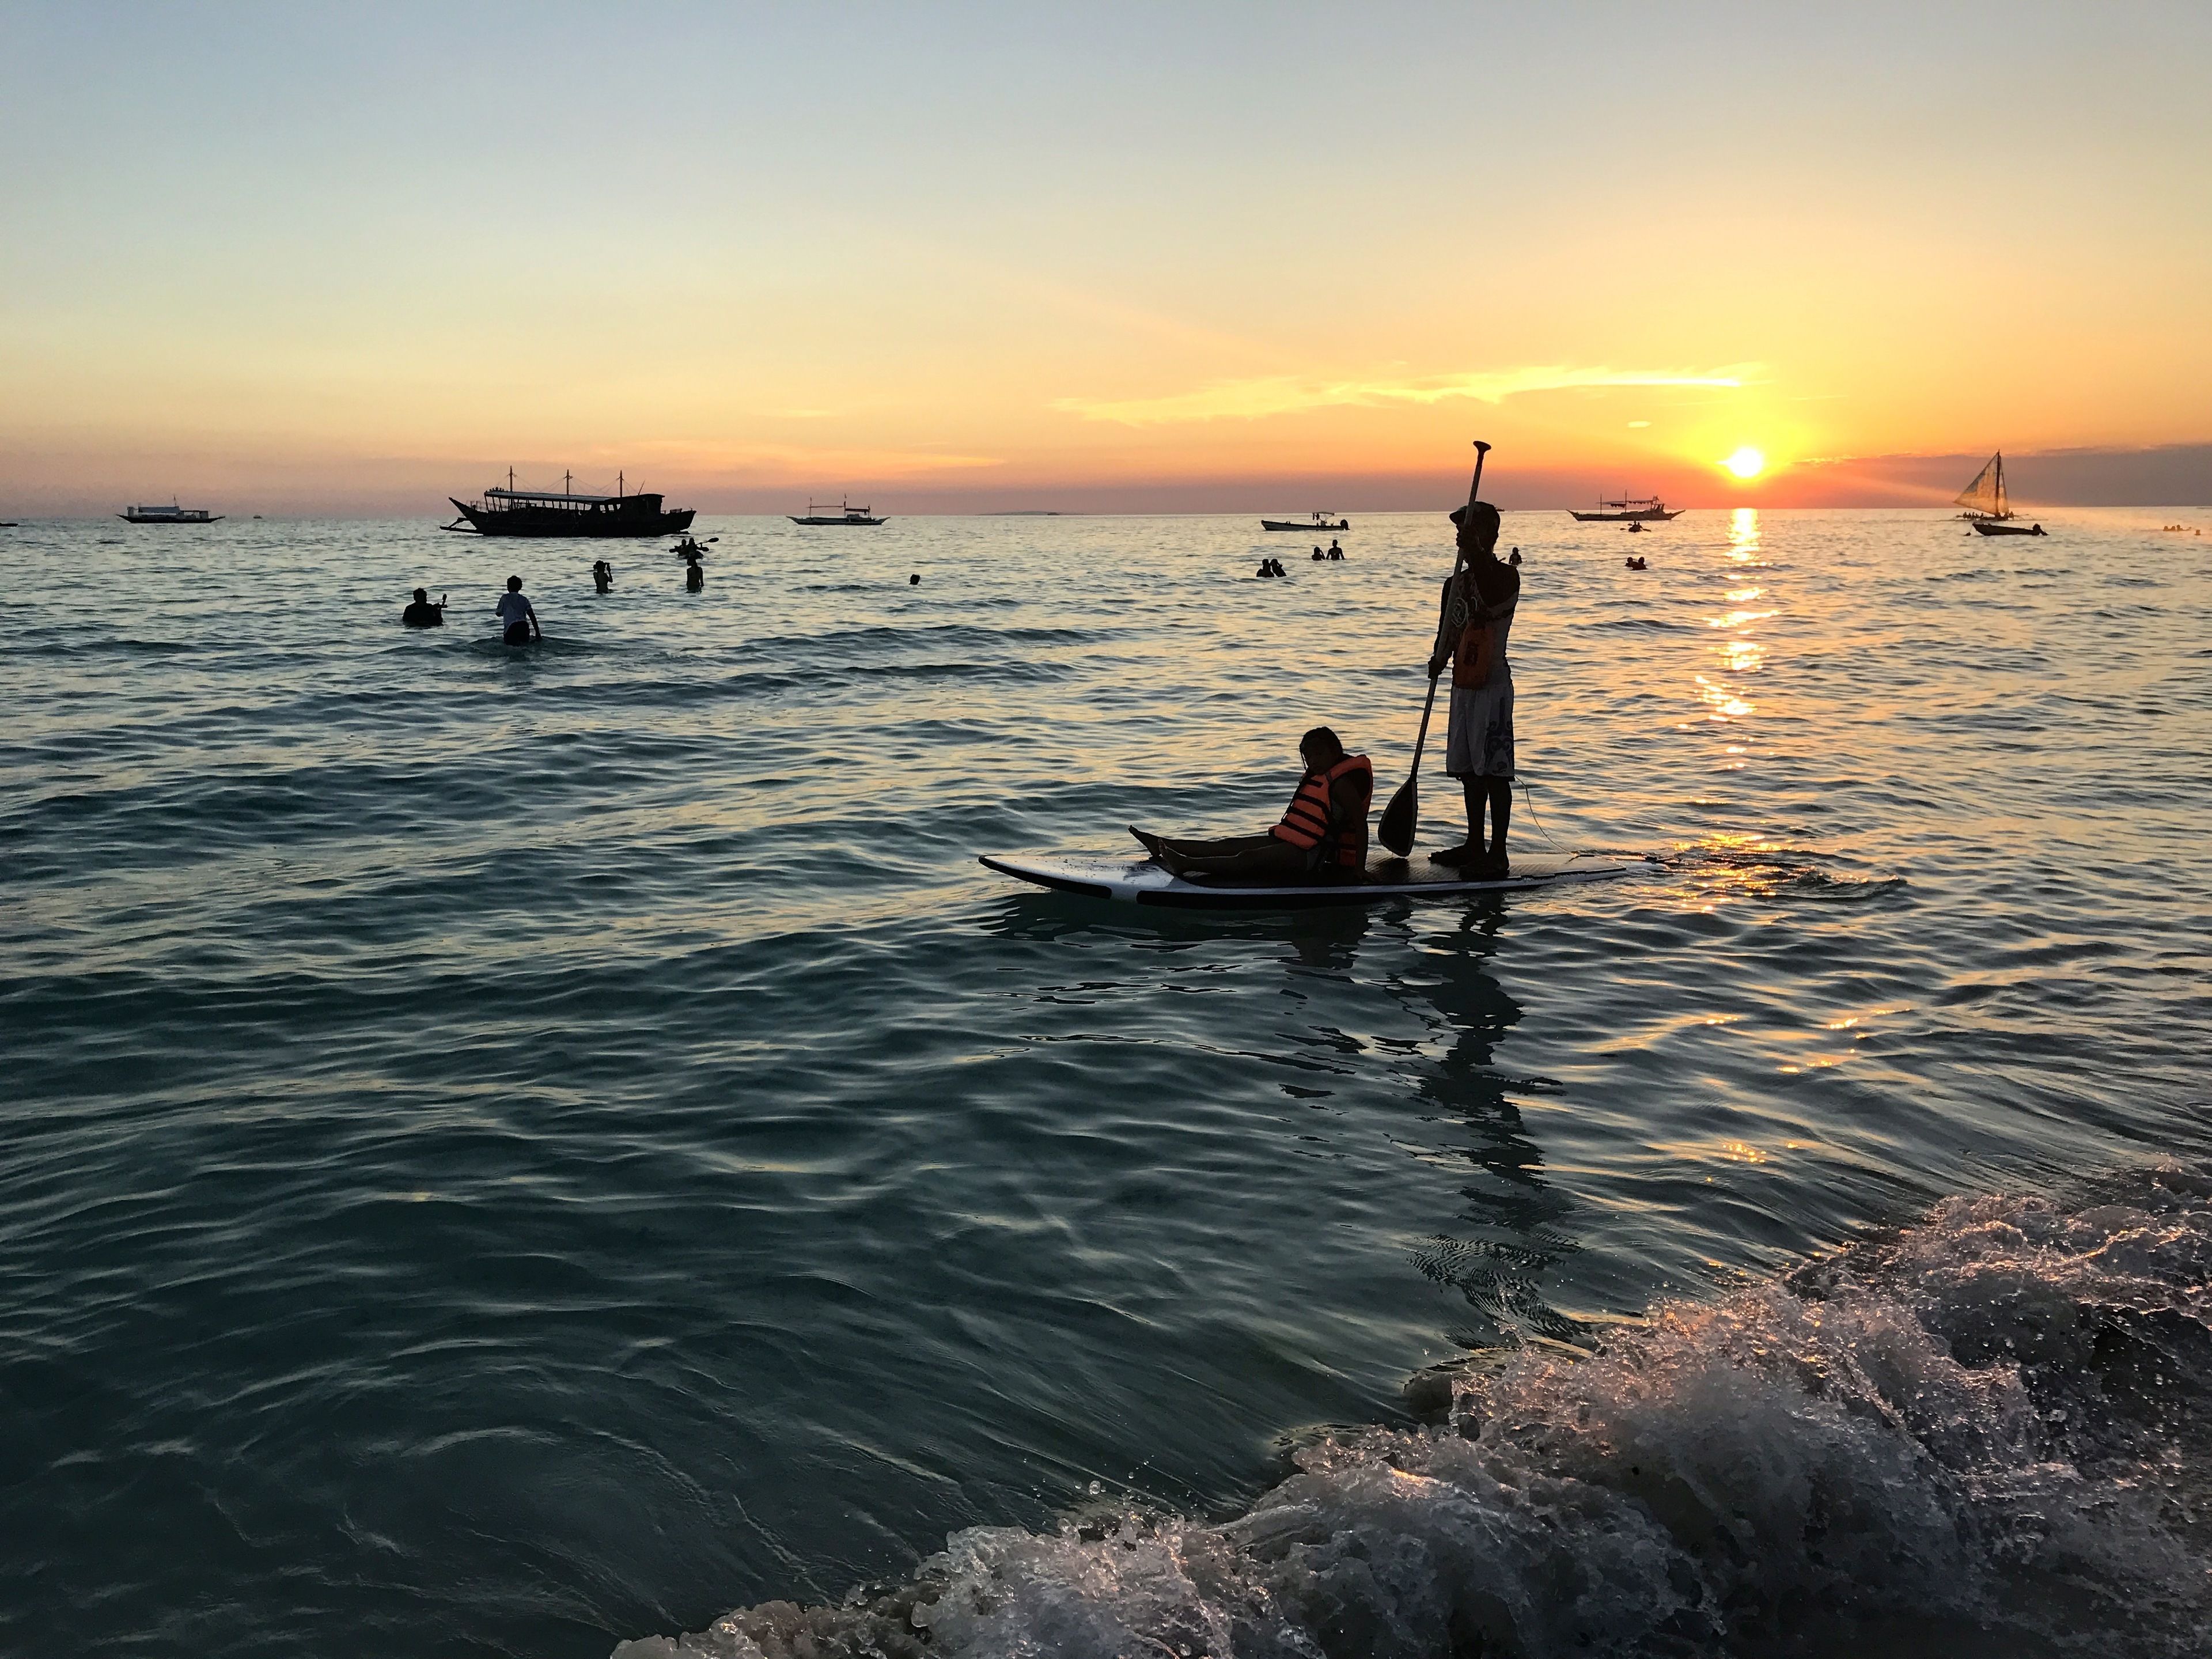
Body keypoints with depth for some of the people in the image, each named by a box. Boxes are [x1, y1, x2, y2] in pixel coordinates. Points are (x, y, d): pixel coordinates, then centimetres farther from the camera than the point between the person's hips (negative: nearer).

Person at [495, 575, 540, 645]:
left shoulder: (505, 598, 8)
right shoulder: (524, 599, 16)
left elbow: (498, 613, 16)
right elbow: (532, 617, 8)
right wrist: (537, 632, 8)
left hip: (511, 627, -4)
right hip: (524, 627, 4)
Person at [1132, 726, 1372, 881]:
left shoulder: (1342, 783, -12)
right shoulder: (1318, 778, 20)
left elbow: (1361, 825, -18)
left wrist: (1358, 871, -22)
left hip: (1314, 854, -10)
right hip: (1294, 844, 10)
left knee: (1249, 859, -24)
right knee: (1231, 844, 2)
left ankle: (1187, 864, -39)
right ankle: (1163, 846, -2)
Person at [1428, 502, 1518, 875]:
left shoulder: (1505, 575, -8)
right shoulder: (1456, 583, 13)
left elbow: (1493, 600, -31)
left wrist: (1475, 554, -39)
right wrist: (1439, 659, -7)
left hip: (1493, 686, -8)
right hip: (1463, 686, 8)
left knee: (1494, 770, -7)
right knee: (1469, 769, 13)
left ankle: (1498, 853, -3)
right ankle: (1474, 846, 22)